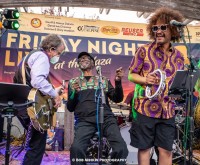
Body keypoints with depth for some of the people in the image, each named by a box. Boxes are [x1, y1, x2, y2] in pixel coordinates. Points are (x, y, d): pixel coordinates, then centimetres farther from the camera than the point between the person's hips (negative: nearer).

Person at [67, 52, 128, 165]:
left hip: (106, 118, 0)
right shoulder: (73, 82, 21)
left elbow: (117, 99, 12)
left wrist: (118, 81, -4)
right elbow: (70, 108, 16)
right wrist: (74, 93, -3)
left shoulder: (104, 80, 21)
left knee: (121, 148, -23)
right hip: (85, 120, 0)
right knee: (76, 148, -28)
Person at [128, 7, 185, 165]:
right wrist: (145, 79, -19)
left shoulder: (178, 57, 7)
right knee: (144, 147, 8)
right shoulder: (144, 50, -3)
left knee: (166, 149, 10)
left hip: (168, 110, 3)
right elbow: (131, 75, -1)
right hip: (145, 108, -3)